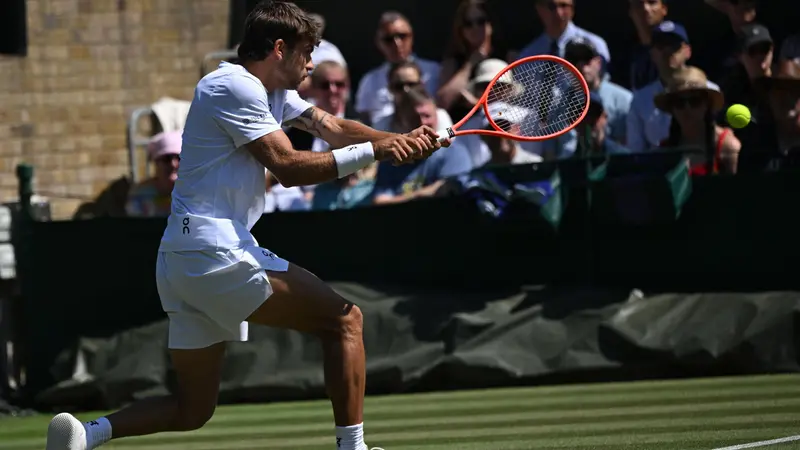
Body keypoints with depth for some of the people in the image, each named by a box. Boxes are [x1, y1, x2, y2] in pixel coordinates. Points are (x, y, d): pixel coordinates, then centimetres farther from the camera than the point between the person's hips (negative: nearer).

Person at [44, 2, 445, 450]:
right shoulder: (234, 87, -10)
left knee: (192, 409, 10)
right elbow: (288, 166, -16)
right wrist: (372, 151, -16)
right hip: (216, 252, -10)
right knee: (344, 319, -5)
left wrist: (399, 140, -5)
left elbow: (333, 126, 11)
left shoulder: (272, 92, 21)